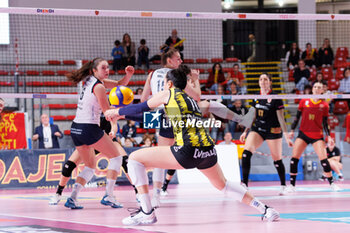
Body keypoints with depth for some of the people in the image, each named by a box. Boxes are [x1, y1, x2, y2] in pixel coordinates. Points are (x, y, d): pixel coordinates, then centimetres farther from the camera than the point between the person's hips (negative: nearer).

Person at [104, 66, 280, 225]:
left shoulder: (169, 93, 12)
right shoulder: (191, 100, 27)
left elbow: (141, 108, 17)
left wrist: (117, 112, 33)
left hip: (188, 151, -7)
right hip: (208, 151, 7)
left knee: (135, 159, 3)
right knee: (223, 185, 34)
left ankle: (147, 213, -5)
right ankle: (265, 210, 28)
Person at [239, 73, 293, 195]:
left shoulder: (275, 98, -9)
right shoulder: (256, 98, 7)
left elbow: (281, 119, -8)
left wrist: (286, 136, -12)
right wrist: (245, 131, 19)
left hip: (273, 131, -4)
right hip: (257, 129, 4)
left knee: (277, 160, 4)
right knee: (246, 153, -17)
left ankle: (283, 185, 25)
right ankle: (244, 184, -15)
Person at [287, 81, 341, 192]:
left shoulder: (324, 105, 3)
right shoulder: (304, 102, 3)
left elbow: (325, 123, 7)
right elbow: (297, 117, 9)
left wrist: (328, 136, 0)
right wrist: (292, 130, 4)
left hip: (317, 135, -1)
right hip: (303, 133, 1)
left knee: (323, 159, -12)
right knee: (294, 158, -8)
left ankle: (332, 183, 0)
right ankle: (292, 185, 0)